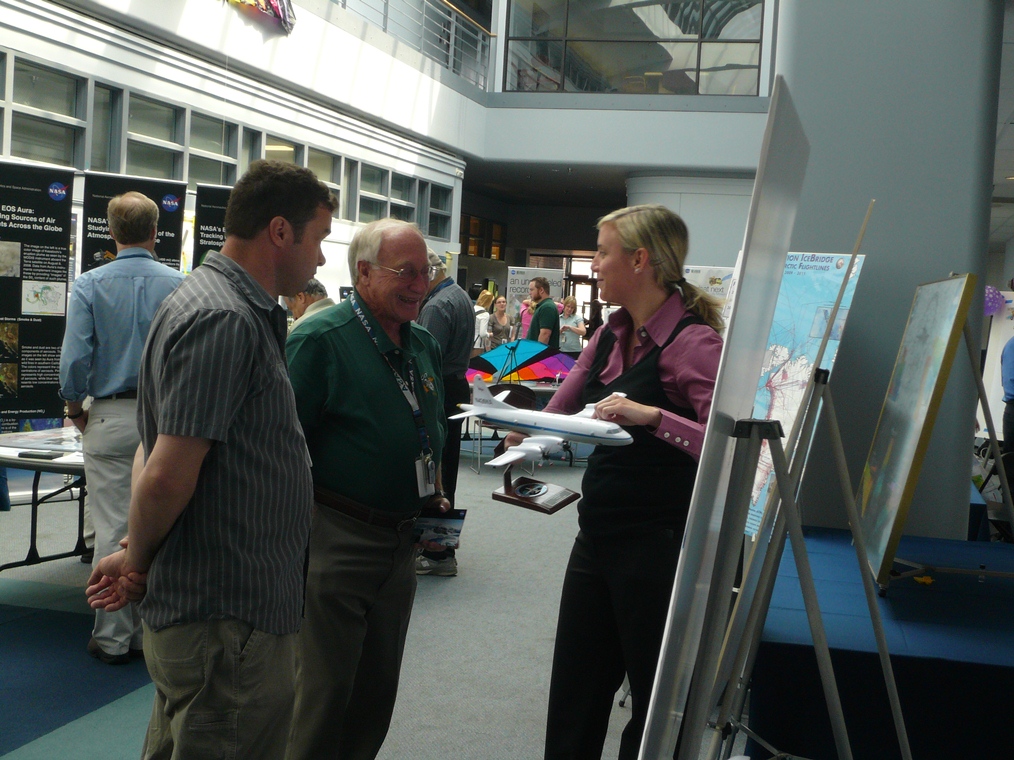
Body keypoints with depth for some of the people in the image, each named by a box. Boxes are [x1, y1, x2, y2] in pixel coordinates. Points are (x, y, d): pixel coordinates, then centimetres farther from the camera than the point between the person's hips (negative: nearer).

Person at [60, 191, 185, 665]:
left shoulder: (90, 285, -4)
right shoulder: (180, 285, -2)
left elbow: (75, 359, -10)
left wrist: (75, 409, 6)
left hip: (111, 419, -1)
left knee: (114, 531, 4)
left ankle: (114, 637, 10)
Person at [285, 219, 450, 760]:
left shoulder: (425, 345, 10)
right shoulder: (320, 340, -14)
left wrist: (434, 493, 12)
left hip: (401, 543, 7)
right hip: (336, 542, -7)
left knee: (378, 693, 17)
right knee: (323, 694, 3)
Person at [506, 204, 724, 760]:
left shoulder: (694, 342, -15)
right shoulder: (610, 337, 10)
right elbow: (557, 413, 19)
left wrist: (652, 416, -32)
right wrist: (515, 426, 3)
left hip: (657, 542, -8)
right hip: (597, 534, 8)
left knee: (655, 700, 9)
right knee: (573, 695, 17)